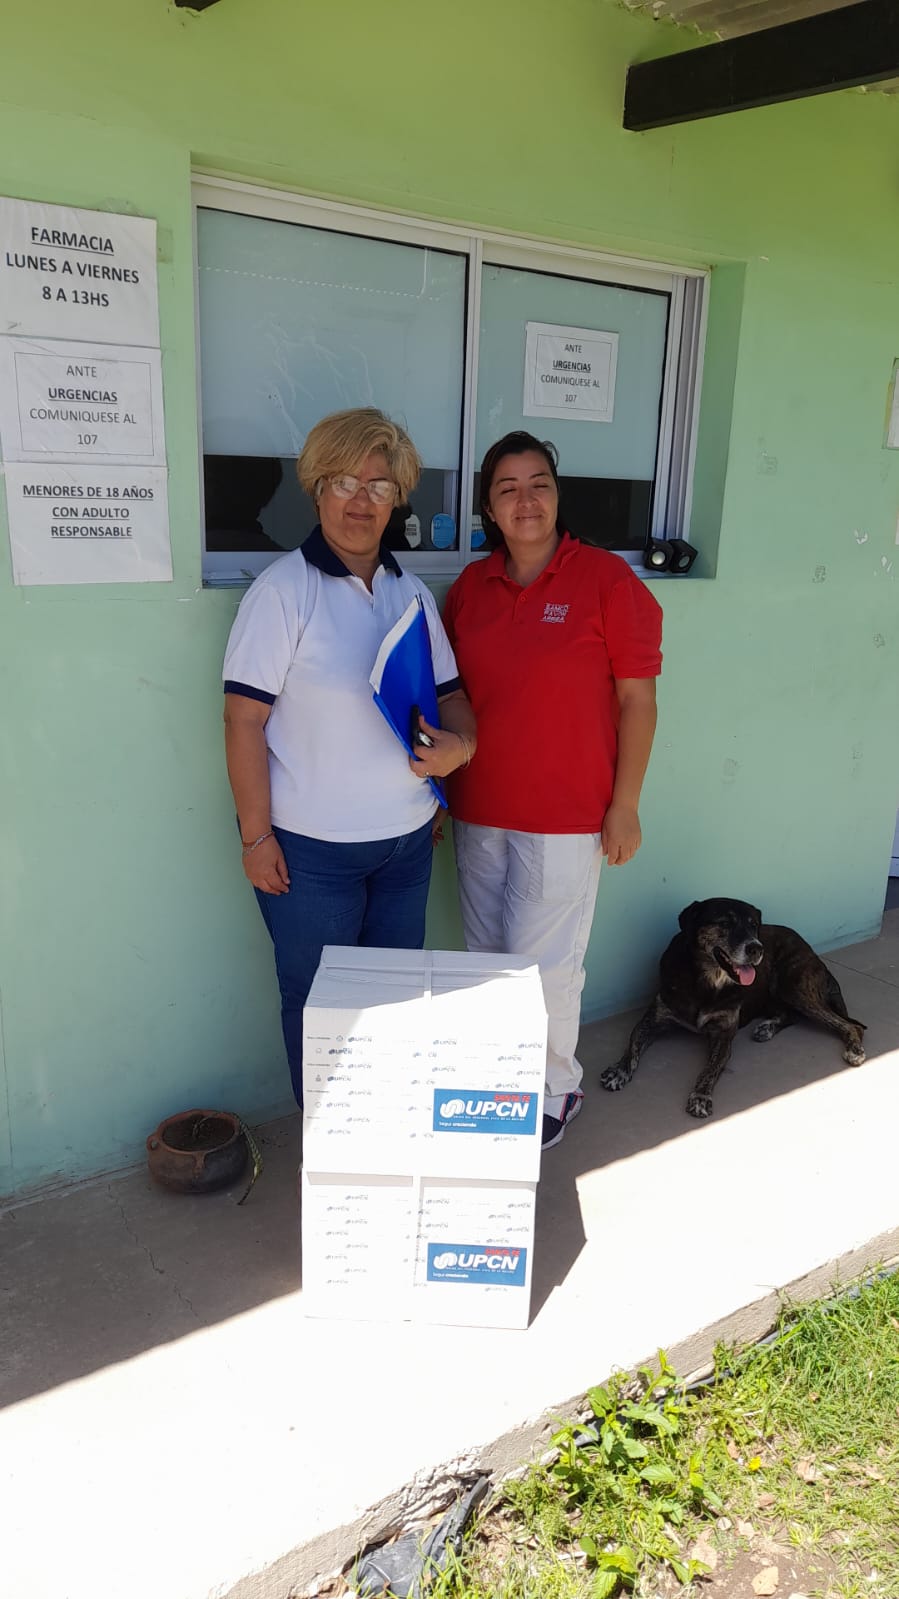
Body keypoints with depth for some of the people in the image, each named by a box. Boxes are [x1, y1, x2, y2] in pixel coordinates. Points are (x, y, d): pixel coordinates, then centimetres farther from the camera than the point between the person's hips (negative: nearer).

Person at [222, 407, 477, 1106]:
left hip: (407, 838, 5)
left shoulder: (412, 591, 7)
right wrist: (256, 837, -14)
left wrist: (459, 744, -10)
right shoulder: (283, 590, -10)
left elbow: (449, 693, 13)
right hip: (311, 847, -5)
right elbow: (244, 719, -12)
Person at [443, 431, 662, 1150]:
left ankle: (556, 1089, 28)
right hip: (478, 810, 5)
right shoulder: (470, 587, 5)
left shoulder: (606, 578, -8)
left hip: (565, 817, -5)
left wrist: (625, 807, -9)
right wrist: (440, 786, 11)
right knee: (488, 955, 15)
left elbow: (638, 700, -7)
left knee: (545, 964, 3)